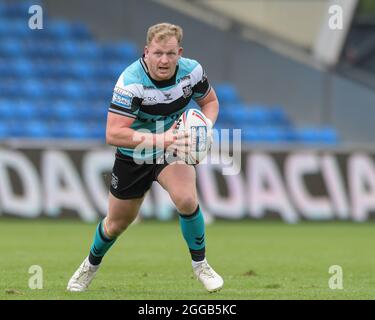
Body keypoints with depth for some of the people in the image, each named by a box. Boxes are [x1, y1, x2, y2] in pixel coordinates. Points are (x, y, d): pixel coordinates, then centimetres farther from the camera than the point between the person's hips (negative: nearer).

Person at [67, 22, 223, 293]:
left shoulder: (192, 71, -18)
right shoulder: (131, 82, -32)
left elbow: (210, 101, 3)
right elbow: (113, 134, -37)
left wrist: (205, 126, -19)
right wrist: (159, 139, -46)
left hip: (173, 147, 1)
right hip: (133, 156, -1)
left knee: (186, 199, -28)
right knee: (117, 223, 14)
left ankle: (200, 263, -4)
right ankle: (91, 265, 46)